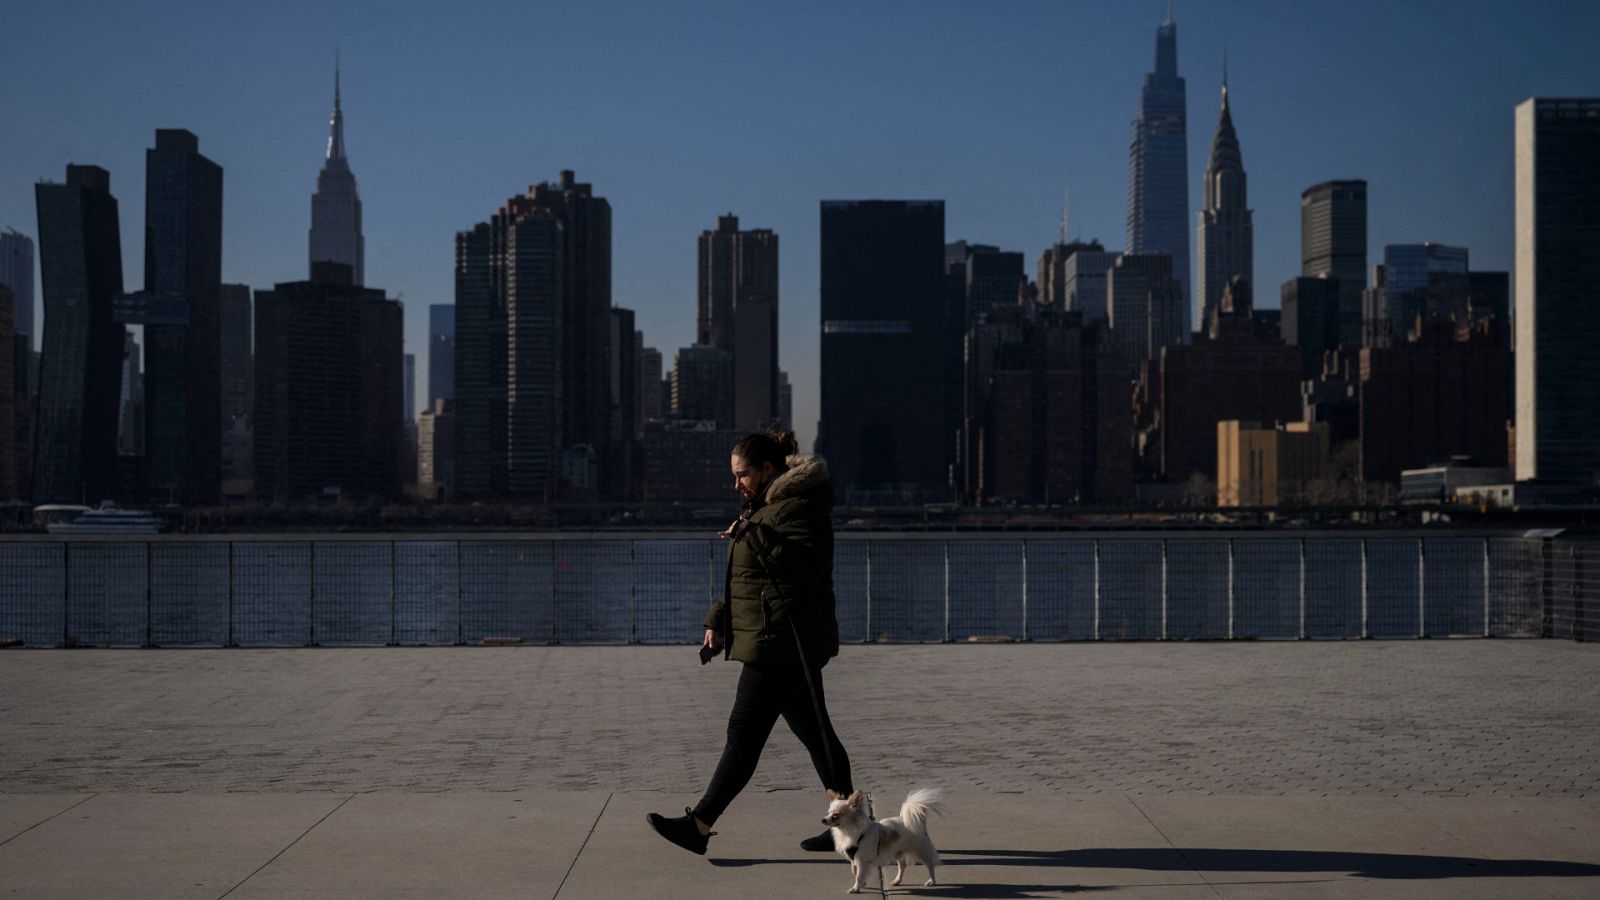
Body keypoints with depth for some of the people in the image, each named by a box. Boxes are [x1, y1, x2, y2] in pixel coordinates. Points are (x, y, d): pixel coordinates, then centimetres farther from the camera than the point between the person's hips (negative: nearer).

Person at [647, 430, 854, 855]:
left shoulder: (796, 508, -13)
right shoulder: (766, 506, 20)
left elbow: (807, 566, -27)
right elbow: (745, 578, 27)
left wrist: (756, 535, -26)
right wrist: (718, 621, 21)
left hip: (781, 643, -11)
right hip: (778, 643, 11)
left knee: (744, 733, -8)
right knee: (815, 734, 11)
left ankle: (699, 825, -5)